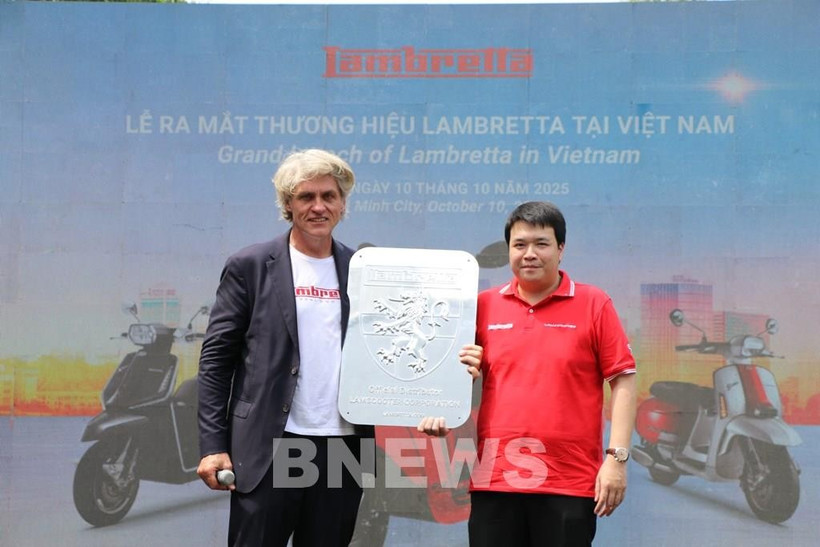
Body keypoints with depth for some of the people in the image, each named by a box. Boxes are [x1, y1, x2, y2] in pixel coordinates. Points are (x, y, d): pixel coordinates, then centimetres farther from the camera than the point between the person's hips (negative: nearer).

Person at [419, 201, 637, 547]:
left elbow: (623, 380, -1)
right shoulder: (484, 305, 9)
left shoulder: (594, 304, 1)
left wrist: (617, 457, -8)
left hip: (570, 484, -3)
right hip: (494, 480, 3)